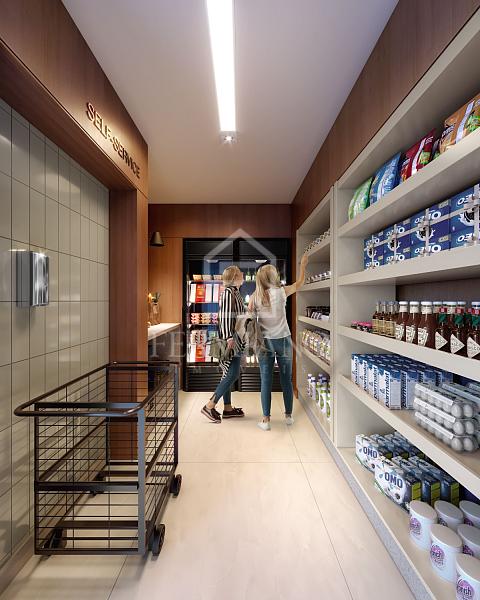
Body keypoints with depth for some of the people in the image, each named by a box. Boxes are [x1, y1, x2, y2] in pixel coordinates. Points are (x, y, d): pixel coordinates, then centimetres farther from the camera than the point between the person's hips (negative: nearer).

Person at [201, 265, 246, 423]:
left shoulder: (235, 292, 15)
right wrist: (229, 337, -24)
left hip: (235, 339, 10)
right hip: (231, 339, -10)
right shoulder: (228, 292, -13)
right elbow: (225, 316, -20)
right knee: (232, 374, -7)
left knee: (229, 374, 13)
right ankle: (210, 406, 5)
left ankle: (228, 408, 24)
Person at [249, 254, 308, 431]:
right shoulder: (281, 292, -7)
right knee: (286, 379, 15)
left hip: (265, 342, 0)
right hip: (283, 340, 0)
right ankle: (288, 416, 31)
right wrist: (303, 264, 23)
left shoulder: (255, 296, -5)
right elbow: (300, 282, 9)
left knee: (266, 381, 8)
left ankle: (266, 420, 16)